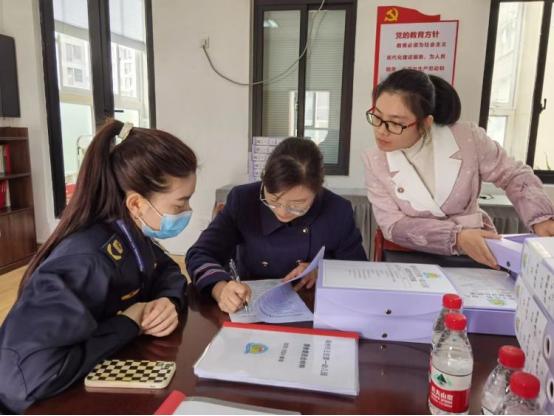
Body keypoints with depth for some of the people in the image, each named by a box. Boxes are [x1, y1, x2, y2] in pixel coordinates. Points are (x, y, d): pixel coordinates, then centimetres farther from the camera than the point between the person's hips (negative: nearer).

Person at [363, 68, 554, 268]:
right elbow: (393, 226, -13)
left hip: (477, 254, 1)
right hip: (413, 260, -1)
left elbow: (514, 176, 3)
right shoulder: (375, 161, -10)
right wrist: (455, 237, -25)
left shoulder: (467, 138, -11)